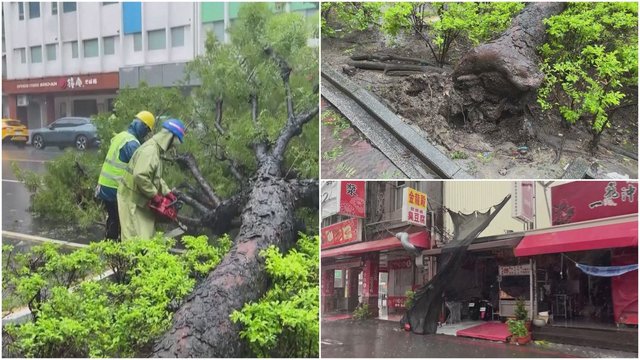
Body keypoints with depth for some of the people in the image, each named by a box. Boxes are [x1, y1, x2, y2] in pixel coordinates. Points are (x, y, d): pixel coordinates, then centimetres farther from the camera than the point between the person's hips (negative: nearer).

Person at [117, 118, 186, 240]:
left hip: (140, 199, 10)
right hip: (132, 199, -10)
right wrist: (154, 195, -23)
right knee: (136, 239, -9)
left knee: (147, 234, 13)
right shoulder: (150, 150, -22)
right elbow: (140, 176, -33)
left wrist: (167, 193, 12)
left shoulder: (155, 149, 12)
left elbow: (156, 177, 21)